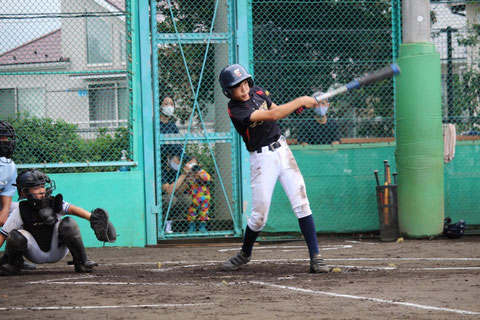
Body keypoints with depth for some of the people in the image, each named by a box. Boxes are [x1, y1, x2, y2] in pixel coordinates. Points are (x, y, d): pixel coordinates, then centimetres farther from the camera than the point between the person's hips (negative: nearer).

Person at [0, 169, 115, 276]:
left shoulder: (55, 204, -10)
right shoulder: (20, 212, -11)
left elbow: (72, 209, -28)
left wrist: (91, 217, -47)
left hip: (57, 252, 0)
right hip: (36, 255, 0)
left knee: (68, 223, -27)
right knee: (15, 236, -28)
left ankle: (81, 261, -12)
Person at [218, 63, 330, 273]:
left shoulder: (257, 92, 4)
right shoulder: (236, 111, -18)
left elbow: (276, 110, 19)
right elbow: (272, 116, -25)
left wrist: (296, 106, -2)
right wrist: (300, 101, -21)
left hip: (281, 149, 5)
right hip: (262, 158, -5)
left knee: (301, 202, -7)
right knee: (259, 214, -3)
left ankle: (315, 257, -8)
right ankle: (245, 254, 25)